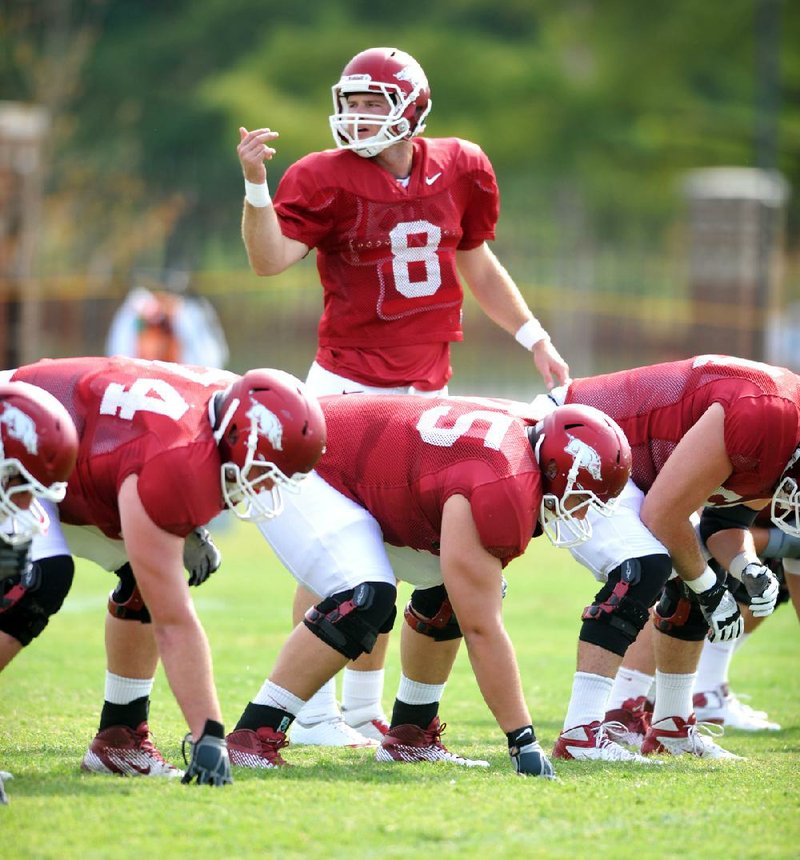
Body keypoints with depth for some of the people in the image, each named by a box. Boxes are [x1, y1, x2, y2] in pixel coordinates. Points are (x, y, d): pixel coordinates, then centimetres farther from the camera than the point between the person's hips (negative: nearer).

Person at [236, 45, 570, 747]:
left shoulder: (459, 171, 5)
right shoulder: (326, 178, -8)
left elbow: (476, 265, 20)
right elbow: (270, 260, -20)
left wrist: (535, 339, 21)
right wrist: (256, 186, -34)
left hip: (426, 387, 5)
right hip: (348, 385, -5)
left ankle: (365, 708, 18)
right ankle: (315, 713, -1)